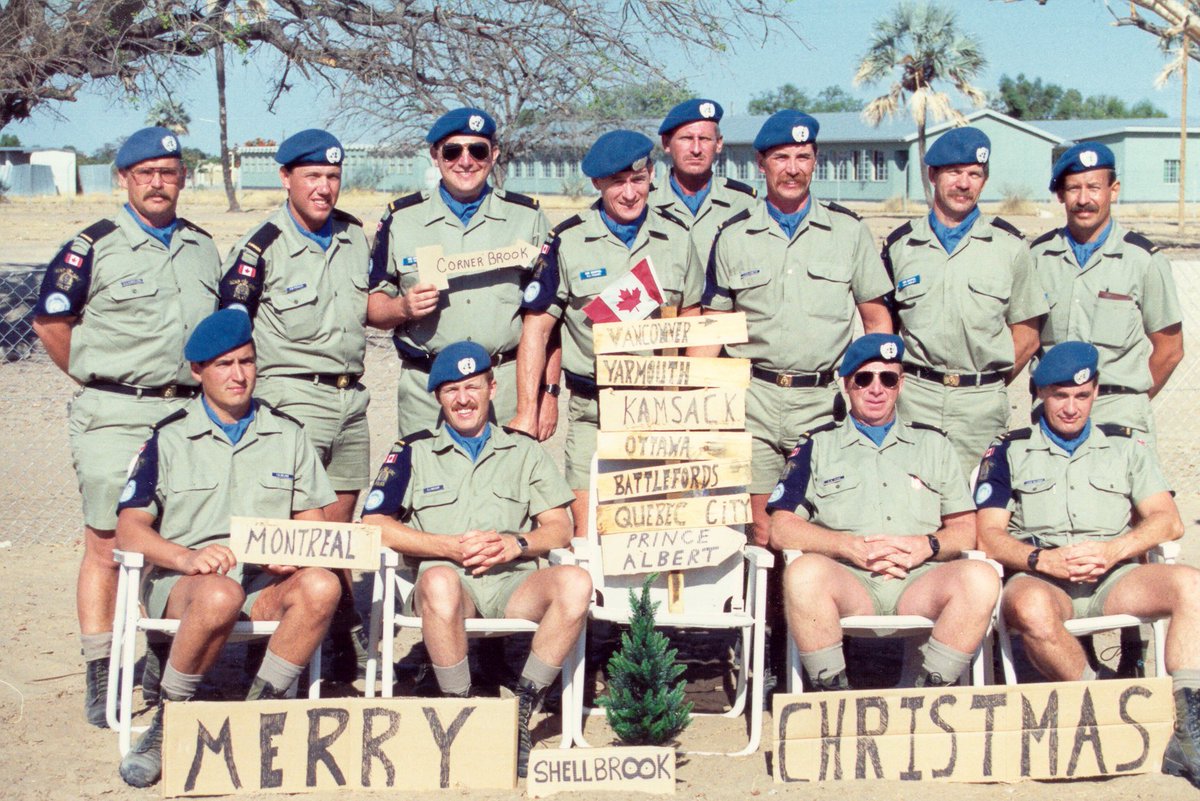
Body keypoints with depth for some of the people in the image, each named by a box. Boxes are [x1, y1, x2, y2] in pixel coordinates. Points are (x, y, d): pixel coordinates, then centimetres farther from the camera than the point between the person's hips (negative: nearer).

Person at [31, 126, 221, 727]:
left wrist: (208, 385, 13)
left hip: (191, 415, 5)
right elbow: (51, 322, 0)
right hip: (115, 417, -4)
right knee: (106, 546, -3)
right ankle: (101, 679, 4)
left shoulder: (203, 248, 13)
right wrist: (101, 379, 2)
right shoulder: (94, 247, -3)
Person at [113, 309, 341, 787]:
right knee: (220, 595, -39)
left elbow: (313, 519, 14)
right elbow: (128, 529, -1)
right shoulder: (169, 440, 9)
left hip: (268, 580, 3)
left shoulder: (287, 435, 17)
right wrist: (187, 556, -21)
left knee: (321, 586, -31)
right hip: (183, 580, -2)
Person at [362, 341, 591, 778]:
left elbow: (559, 528, 12)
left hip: (513, 582, 2)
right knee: (440, 582, -39)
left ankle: (521, 711, -24)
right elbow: (375, 525, 4)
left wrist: (516, 544, -10)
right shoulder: (414, 451, 16)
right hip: (449, 580, -2)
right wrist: (450, 546, -9)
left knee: (575, 582, -30)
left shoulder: (523, 450, 21)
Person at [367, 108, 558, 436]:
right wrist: (403, 307, -12)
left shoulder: (528, 218, 9)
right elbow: (372, 305, 10)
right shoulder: (401, 219, 8)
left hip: (508, 384, 0)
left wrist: (548, 391, 1)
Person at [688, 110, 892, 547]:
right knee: (759, 524, -3)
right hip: (753, 399, 0)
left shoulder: (848, 230, 8)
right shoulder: (734, 236, 8)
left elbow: (878, 321, 11)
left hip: (825, 400, 0)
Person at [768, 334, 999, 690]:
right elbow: (782, 529, 6)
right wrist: (853, 547, -8)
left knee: (981, 577, -29)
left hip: (920, 581, 2)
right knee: (804, 572, -35)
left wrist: (928, 545, -6)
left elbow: (967, 529, 16)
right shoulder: (818, 446, 19)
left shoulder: (933, 444, 24)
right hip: (847, 579, -1)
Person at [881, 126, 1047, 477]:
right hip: (915, 399, 0)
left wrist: (989, 386, 2)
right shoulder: (899, 245, 10)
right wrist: (903, 381, 3)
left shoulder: (1009, 245, 8)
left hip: (983, 402, 0)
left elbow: (1026, 336, 8)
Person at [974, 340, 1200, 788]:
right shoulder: (1009, 452, 15)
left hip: (1114, 579, 2)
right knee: (1031, 607, -39)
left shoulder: (1125, 446, 20)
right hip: (1040, 579, -2)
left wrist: (1112, 550, -12)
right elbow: (989, 535, 4)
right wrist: (1044, 559, -15)